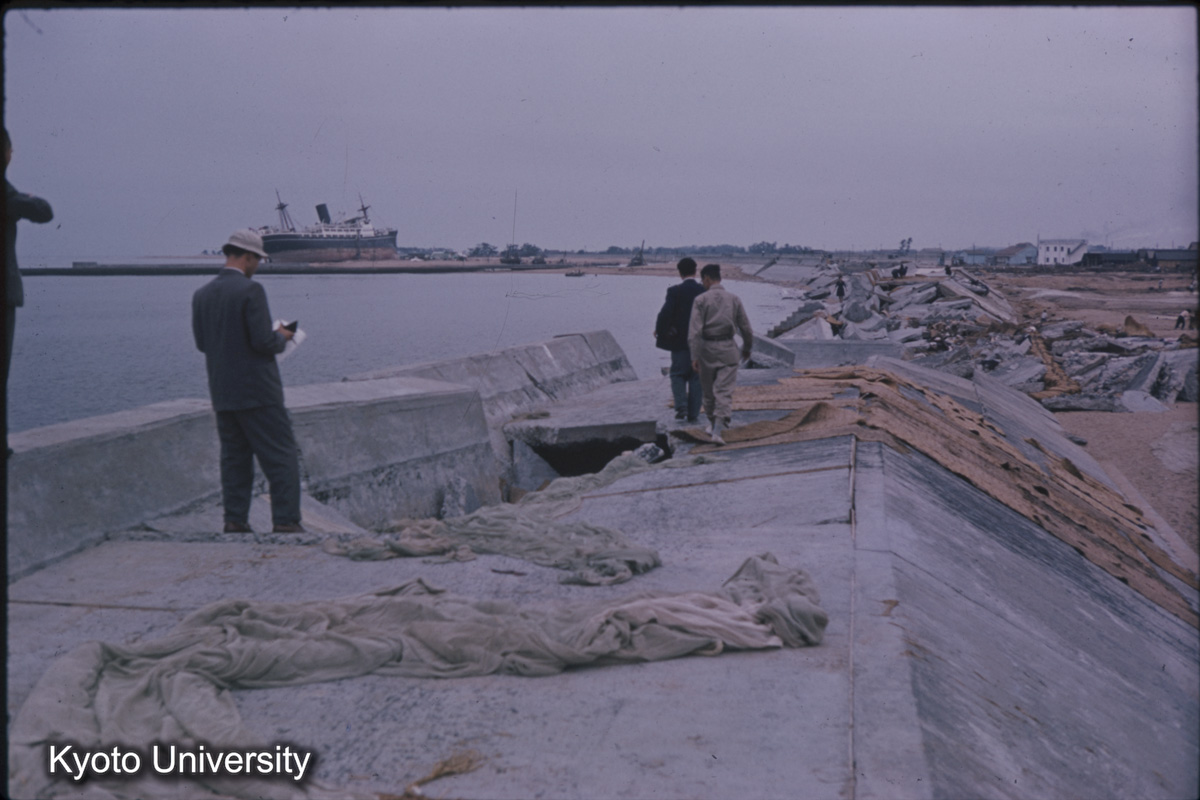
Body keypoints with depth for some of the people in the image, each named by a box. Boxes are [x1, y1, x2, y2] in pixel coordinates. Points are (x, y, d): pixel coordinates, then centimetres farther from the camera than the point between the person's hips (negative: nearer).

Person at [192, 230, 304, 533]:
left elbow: (201, 343, 12)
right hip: (257, 391, -7)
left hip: (222, 394, 7)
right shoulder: (250, 290, -14)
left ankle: (235, 520, 13)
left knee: (234, 457, 13)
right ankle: (286, 521, -2)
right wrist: (282, 337, 1)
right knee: (282, 457, 0)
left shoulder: (201, 294, 8)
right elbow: (264, 342, -18)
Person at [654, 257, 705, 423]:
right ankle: (693, 413, 10)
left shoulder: (674, 291, -10)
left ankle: (681, 406, -8)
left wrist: (659, 331, 2)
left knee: (678, 375, 11)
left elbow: (665, 314, -14)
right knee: (696, 378, 9)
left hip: (679, 341, -2)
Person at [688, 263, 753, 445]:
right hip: (728, 348, 1)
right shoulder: (733, 299, 2)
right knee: (724, 391, -3)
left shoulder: (701, 300, -6)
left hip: (707, 348, -1)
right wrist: (747, 347, 23)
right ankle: (718, 430, -16)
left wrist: (694, 356, -14)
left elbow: (695, 330, -13)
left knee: (708, 389, 16)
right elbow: (745, 327, 7)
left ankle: (713, 424, 32)